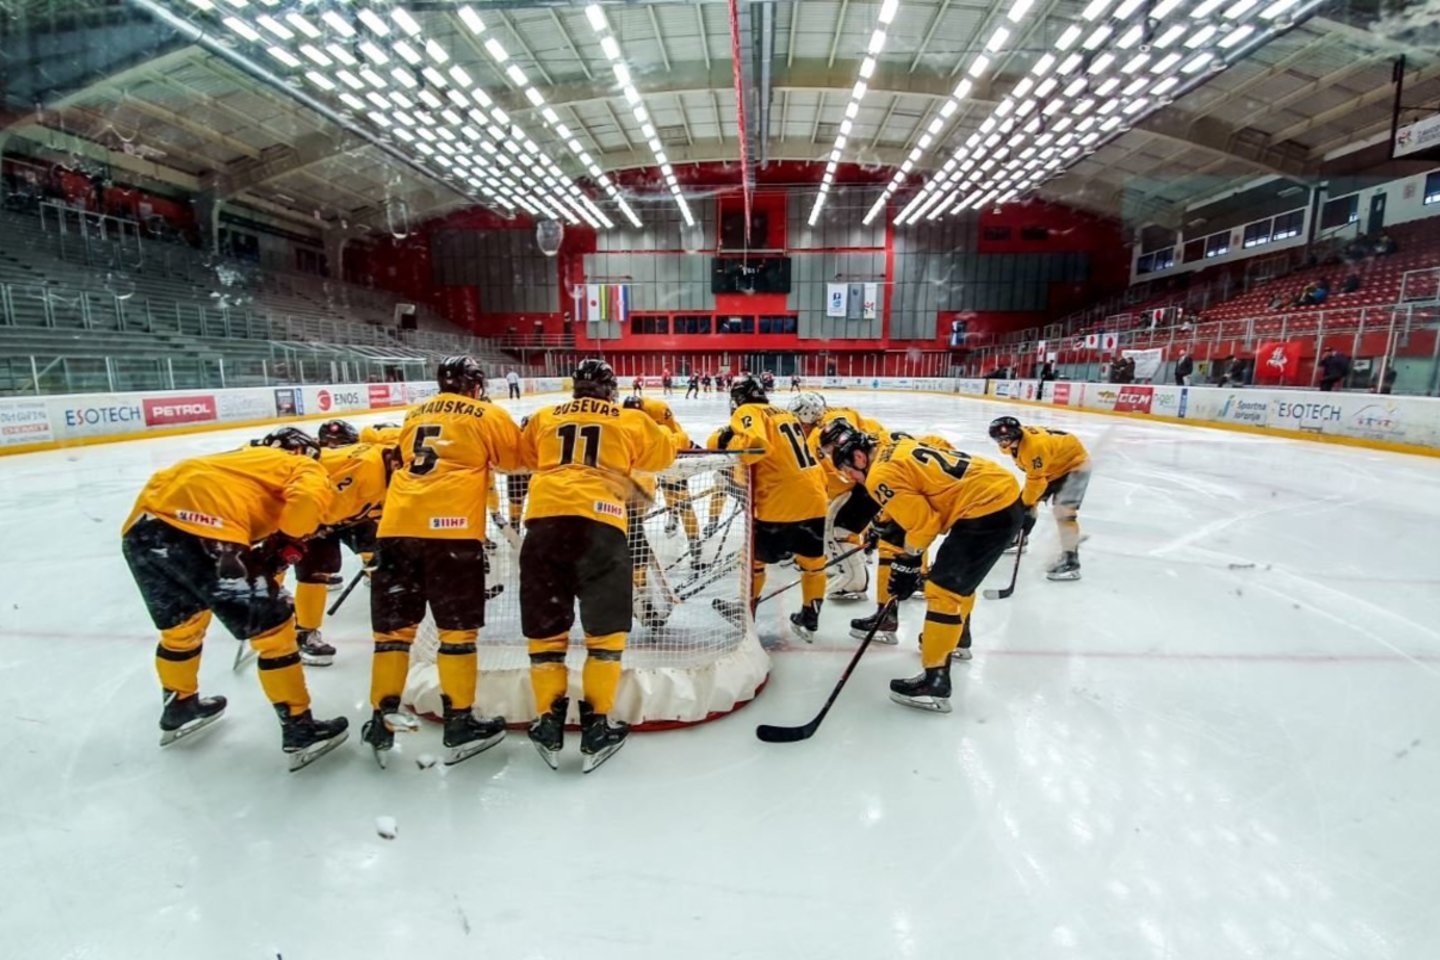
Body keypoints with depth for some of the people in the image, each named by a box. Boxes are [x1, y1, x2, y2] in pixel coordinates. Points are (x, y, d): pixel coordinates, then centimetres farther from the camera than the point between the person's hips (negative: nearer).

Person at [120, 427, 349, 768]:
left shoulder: (244, 459, 36)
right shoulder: (306, 468, 15)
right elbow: (308, 499, -9)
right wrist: (289, 544, 4)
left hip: (143, 524, 8)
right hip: (199, 530, -8)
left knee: (181, 623, 31)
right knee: (273, 627, 5)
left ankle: (179, 707, 52)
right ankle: (300, 730, 13)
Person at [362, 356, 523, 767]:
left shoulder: (415, 414, 22)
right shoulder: (488, 415, 8)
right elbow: (514, 458, 17)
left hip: (397, 525, 5)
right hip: (451, 526, -5)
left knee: (393, 625, 13)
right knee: (457, 629, 5)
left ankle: (383, 720, 21)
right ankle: (460, 724, 12)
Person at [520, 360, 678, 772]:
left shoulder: (543, 418, 24)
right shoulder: (630, 420, 17)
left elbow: (523, 458, 37)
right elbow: (664, 453, 29)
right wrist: (664, 424, 49)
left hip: (545, 520, 3)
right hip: (598, 523, -2)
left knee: (545, 626, 13)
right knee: (606, 629, 11)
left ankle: (549, 723, 19)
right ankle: (597, 727, 13)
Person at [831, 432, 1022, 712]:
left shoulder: (882, 474, -12)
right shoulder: (902, 449, 15)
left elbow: (922, 522, -13)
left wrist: (907, 564, -1)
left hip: (988, 509, -10)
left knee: (944, 589, -6)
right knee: (958, 574, 27)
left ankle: (935, 680, -2)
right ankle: (953, 637, 47)